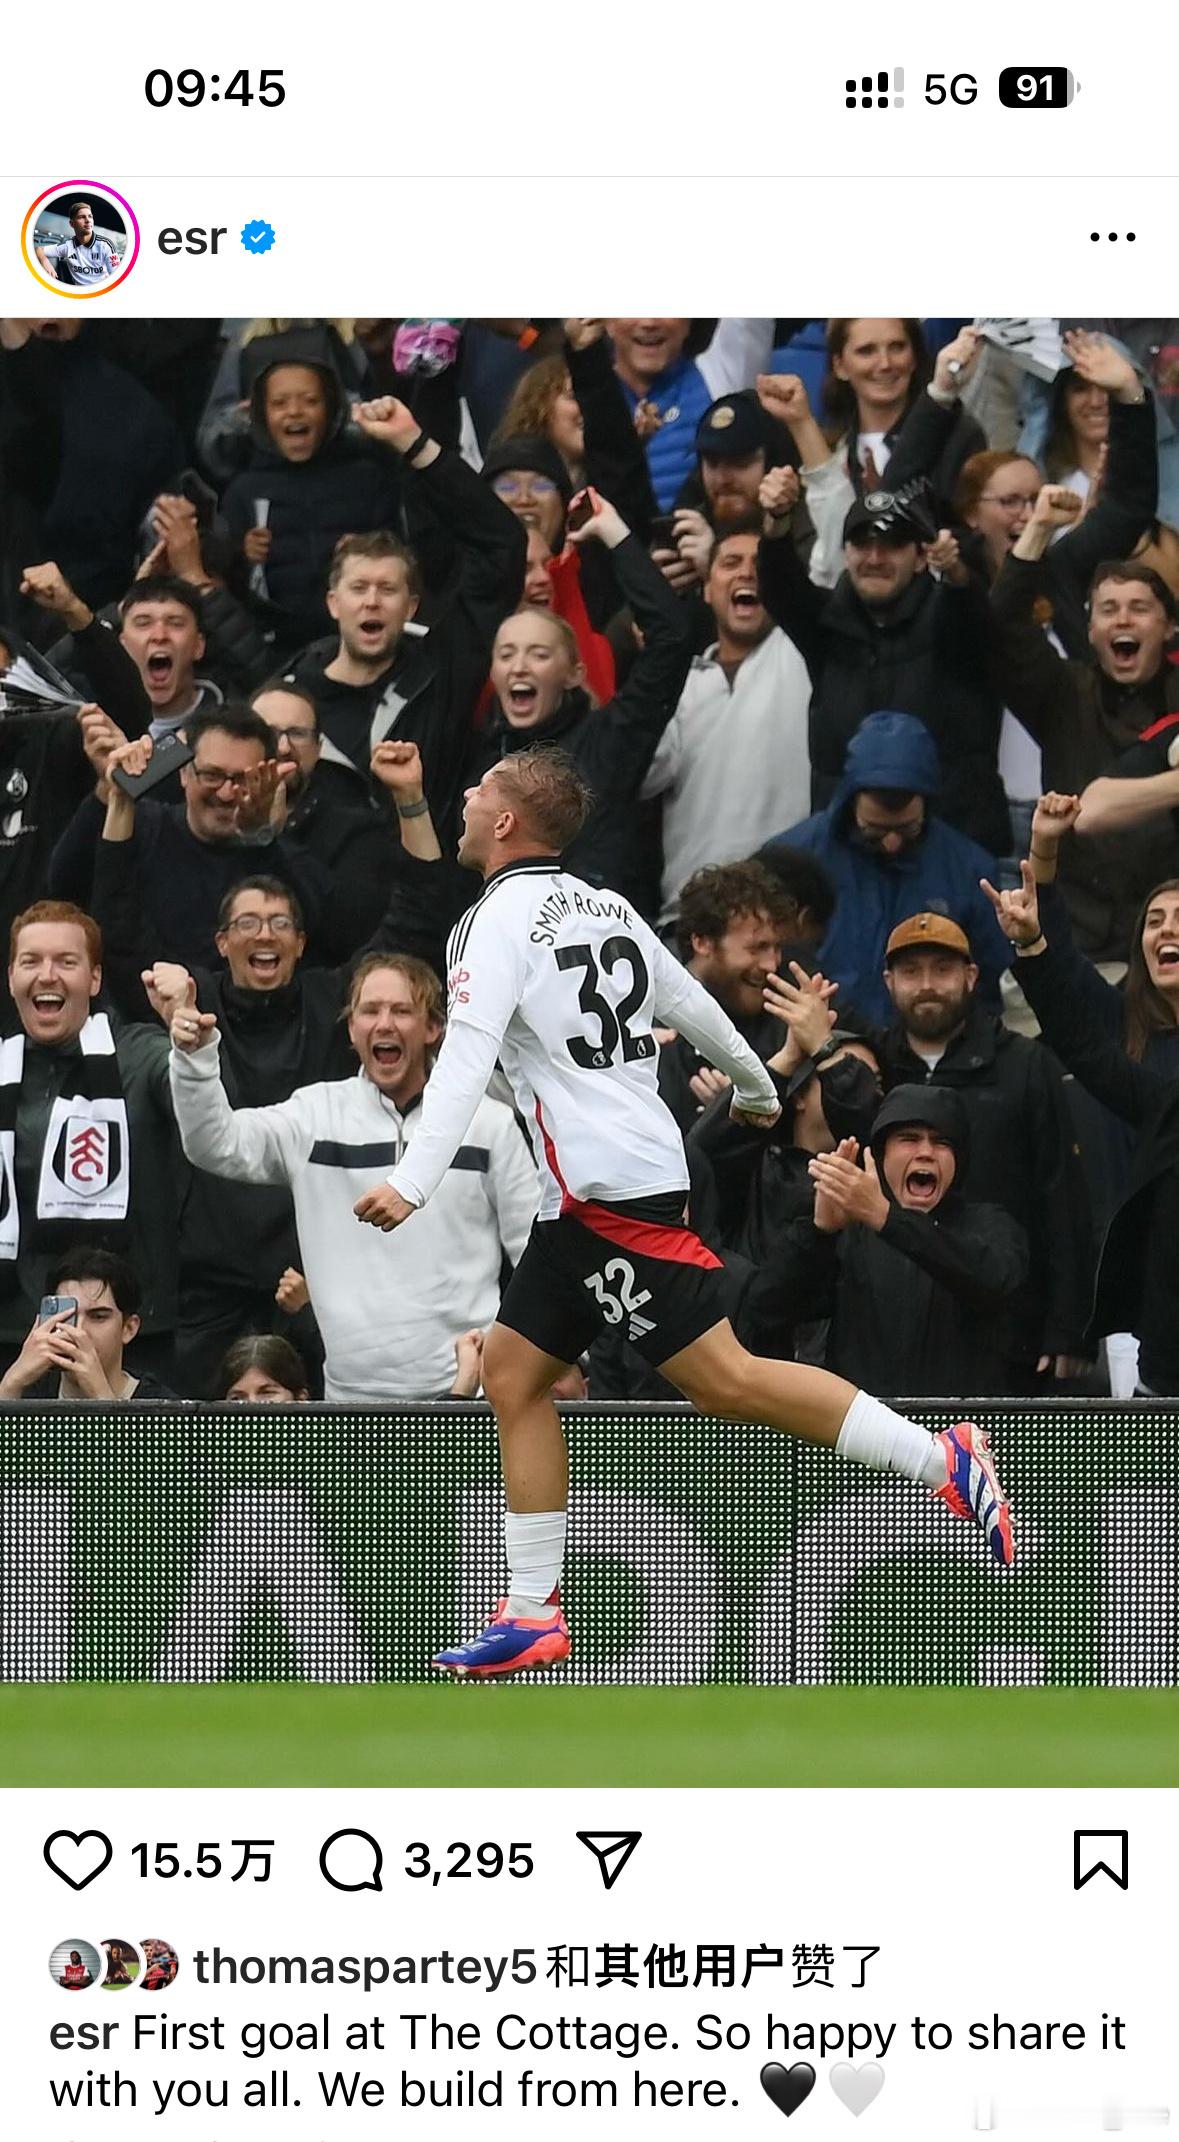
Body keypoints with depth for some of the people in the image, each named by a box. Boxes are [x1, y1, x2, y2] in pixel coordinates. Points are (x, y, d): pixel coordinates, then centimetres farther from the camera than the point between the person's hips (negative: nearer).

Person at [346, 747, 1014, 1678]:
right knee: (513, 1372, 8)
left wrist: (413, 1181, -28)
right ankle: (534, 1618, 5)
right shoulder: (605, 908, 15)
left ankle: (943, 1462, -16)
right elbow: (693, 1004, 26)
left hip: (613, 1186, -9)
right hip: (585, 1197, 9)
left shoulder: (502, 918, -9)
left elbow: (467, 1056, -21)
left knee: (721, 1375, -14)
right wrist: (755, 1086, 44)